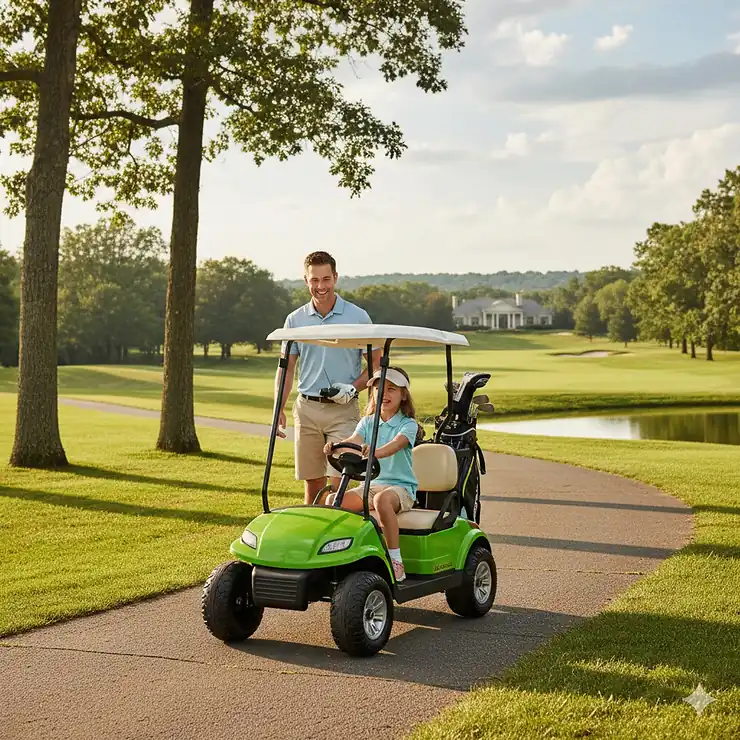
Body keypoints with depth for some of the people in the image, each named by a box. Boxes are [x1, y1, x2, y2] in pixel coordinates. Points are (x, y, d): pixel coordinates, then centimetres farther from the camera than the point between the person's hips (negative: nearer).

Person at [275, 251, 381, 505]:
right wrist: (278, 409, 0)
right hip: (307, 408, 3)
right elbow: (286, 368, 10)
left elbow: (376, 364, 4)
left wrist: (353, 388, -13)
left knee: (339, 482, -10)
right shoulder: (295, 320, 7)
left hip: (343, 410, -3)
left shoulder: (358, 317, 0)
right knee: (312, 483, 8)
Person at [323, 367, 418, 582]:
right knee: (333, 499, -19)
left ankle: (396, 562, -31)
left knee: (382, 499, -39)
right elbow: (354, 440, -7)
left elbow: (396, 444, -24)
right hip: (370, 484, 5)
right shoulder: (367, 422, 13)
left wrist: (375, 452, -46)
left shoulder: (408, 424, -2)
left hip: (400, 486, -5)